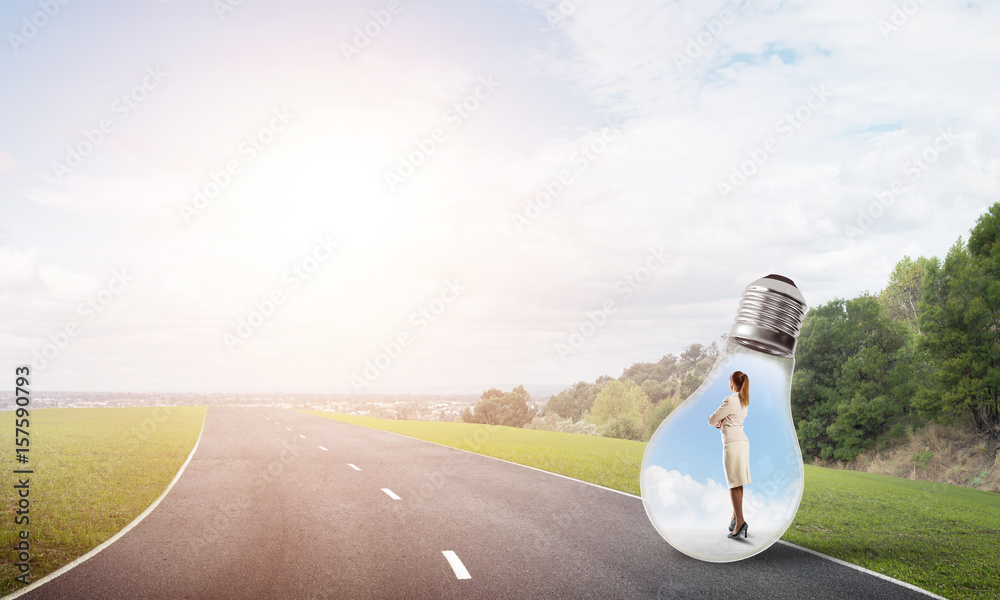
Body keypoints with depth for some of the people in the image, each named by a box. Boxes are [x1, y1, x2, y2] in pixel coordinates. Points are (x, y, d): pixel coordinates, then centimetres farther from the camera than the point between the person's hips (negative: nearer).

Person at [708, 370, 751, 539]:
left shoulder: (730, 400, -14)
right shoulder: (744, 400, 13)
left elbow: (712, 420, -9)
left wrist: (716, 422, 13)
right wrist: (721, 423, 6)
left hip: (732, 443, -9)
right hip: (743, 441, 9)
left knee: (734, 484, -9)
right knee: (738, 484, 13)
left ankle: (740, 521, -13)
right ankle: (735, 517, 19)